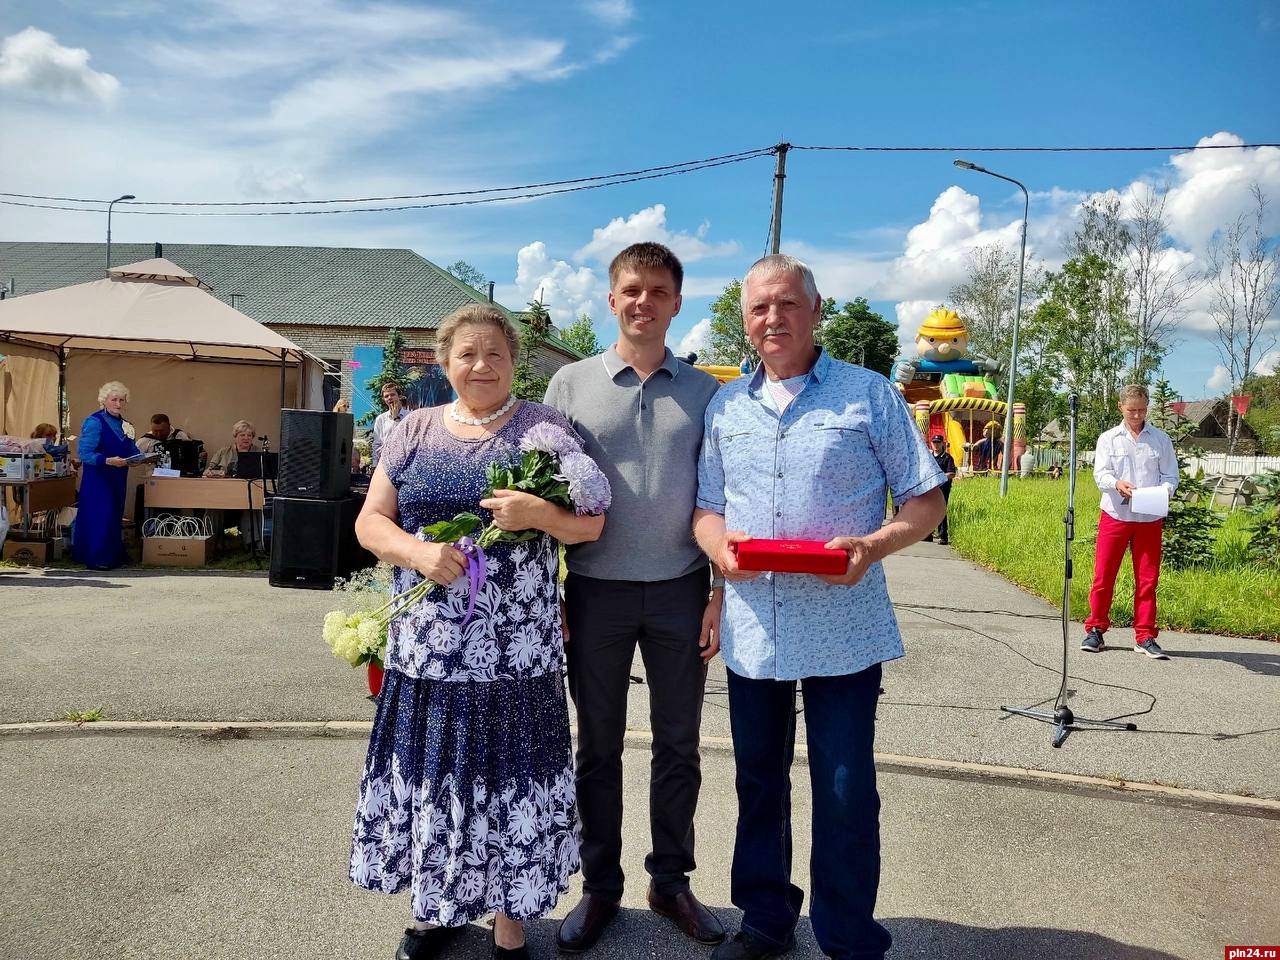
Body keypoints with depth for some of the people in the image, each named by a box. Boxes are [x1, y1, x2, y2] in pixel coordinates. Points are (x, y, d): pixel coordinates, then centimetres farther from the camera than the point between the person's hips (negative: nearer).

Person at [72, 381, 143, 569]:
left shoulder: (123, 423, 12)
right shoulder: (94, 422, -11)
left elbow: (131, 450, 17)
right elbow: (84, 453, -17)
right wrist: (108, 461, -29)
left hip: (117, 479, 7)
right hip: (98, 478, -7)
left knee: (115, 516, 11)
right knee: (99, 516, -8)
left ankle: (113, 555, 19)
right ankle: (96, 559, -2)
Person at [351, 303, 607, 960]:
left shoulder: (544, 427, 3)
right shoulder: (416, 431, 9)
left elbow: (591, 523, 1)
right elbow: (370, 522, 7)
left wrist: (539, 514, -19)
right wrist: (417, 552, -13)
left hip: (515, 648, -2)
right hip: (426, 645, 3)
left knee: (508, 776, 4)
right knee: (429, 773, 10)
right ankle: (433, 907, 33)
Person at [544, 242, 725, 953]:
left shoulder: (704, 392, 5)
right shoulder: (571, 384, 3)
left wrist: (720, 594, 0)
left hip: (680, 593, 1)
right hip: (597, 592, 0)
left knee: (678, 746, 11)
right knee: (598, 747, 11)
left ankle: (671, 879, 29)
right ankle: (599, 885, 27)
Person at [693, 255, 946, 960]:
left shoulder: (869, 394, 0)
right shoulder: (725, 405, 10)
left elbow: (927, 498, 0)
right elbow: (706, 505, 14)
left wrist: (875, 544, -19)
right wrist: (719, 543, -9)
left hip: (842, 629, -3)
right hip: (751, 628, 4)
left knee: (845, 795, 3)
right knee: (758, 782, 16)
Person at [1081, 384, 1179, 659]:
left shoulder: (1161, 439, 9)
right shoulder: (1108, 439, 7)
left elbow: (1170, 476, 6)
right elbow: (1100, 473, -4)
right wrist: (1117, 484, -25)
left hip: (1150, 519, 1)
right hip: (1115, 515, -1)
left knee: (1147, 579, 4)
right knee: (1103, 575, 1)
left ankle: (1145, 637, 11)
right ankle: (1095, 630, 11)